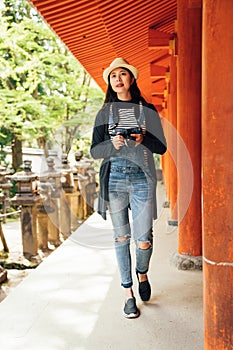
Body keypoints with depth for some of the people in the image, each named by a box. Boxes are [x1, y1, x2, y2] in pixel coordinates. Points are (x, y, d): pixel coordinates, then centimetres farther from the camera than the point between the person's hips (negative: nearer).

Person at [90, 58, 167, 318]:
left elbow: (162, 147, 6)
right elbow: (95, 151, 5)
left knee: (144, 240, -4)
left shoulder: (147, 110, 8)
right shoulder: (105, 113, 9)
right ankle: (128, 292, 19)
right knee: (121, 237, 5)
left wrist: (144, 139, -14)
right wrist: (112, 144, -16)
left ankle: (142, 273, 29)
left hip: (142, 178, -1)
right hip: (114, 178, 1)